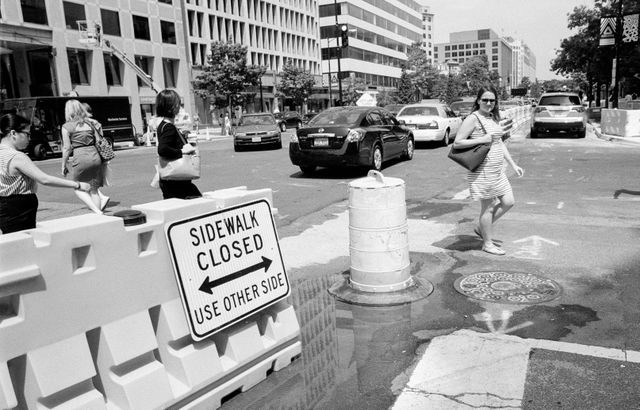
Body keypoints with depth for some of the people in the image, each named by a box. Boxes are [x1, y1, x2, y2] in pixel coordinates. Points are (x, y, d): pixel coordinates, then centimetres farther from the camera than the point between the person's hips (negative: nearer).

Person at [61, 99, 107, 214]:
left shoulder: (66, 127, -1)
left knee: (78, 189, 12)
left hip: (80, 158, -4)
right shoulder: (90, 123, 12)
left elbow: (67, 148, -3)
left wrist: (64, 165, 6)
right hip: (95, 156, 4)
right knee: (94, 190, 14)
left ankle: (97, 211, -4)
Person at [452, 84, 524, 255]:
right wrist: (482, 140, -22)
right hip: (482, 170, -8)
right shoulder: (473, 119, -12)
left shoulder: (493, 117, 13)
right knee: (488, 207, 2)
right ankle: (487, 243, 18)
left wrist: (513, 164, 17)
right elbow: (457, 143, -17)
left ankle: (481, 228, 27)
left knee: (508, 202, 10)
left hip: (498, 169, 8)